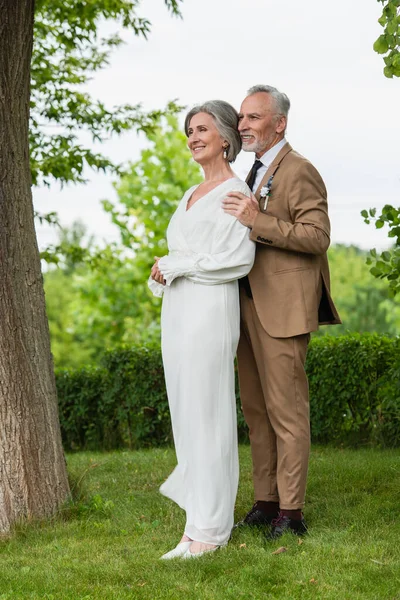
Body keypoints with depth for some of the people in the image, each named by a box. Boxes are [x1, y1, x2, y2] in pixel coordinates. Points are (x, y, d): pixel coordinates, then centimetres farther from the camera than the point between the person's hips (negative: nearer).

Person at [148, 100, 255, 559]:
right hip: (178, 311, 9)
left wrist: (174, 265, -10)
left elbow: (239, 260, -17)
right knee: (187, 405, 10)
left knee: (205, 412, -7)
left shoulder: (235, 191, -6)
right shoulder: (192, 196, 19)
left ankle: (207, 530, -2)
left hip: (209, 311, -9)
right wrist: (161, 274, 2)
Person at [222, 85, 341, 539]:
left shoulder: (299, 172, -9)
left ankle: (290, 513, 0)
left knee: (286, 411, -5)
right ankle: (265, 502, 19)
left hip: (283, 309, -9)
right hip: (250, 306, 9)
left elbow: (318, 236, -18)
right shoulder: (254, 175, 19)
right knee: (256, 409, 11)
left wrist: (257, 221, -23)